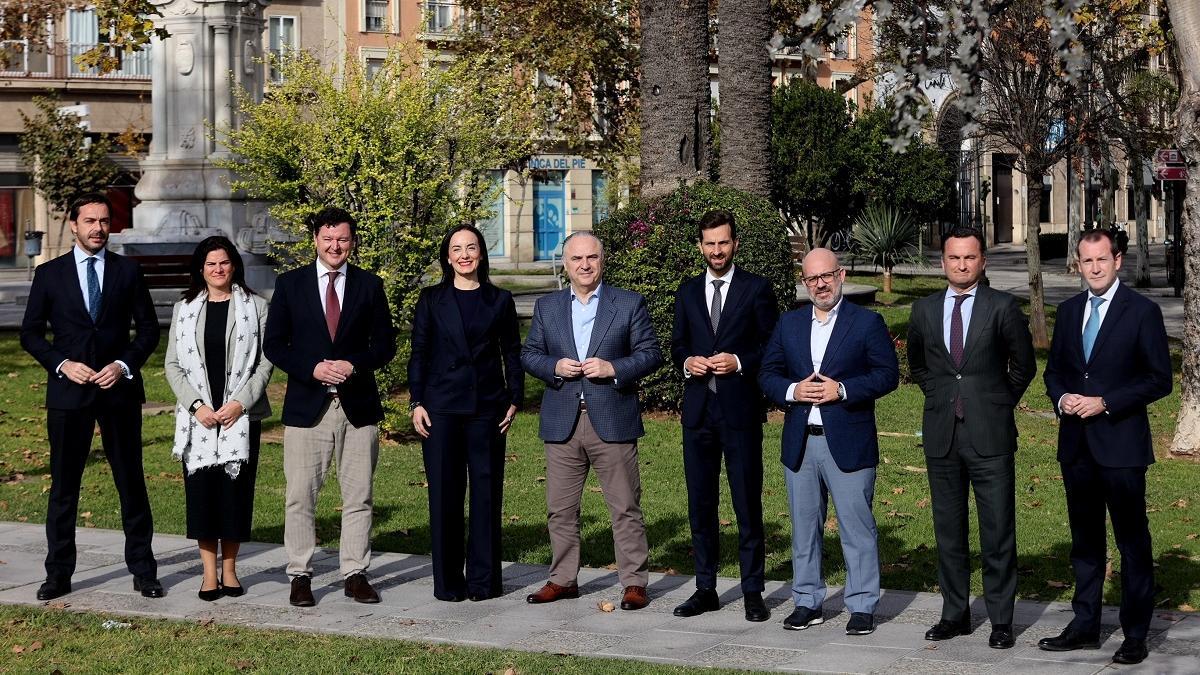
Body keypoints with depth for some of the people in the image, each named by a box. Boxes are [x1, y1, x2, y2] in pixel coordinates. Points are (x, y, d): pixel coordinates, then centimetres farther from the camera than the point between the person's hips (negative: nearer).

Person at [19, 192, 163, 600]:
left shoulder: (128, 271, 5)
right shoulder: (49, 274, 5)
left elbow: (148, 328, 7)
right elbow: (30, 333, 6)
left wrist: (124, 364, -8)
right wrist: (62, 364, -9)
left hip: (119, 388, 0)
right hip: (68, 391, 0)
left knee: (131, 481, 5)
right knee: (63, 485, 4)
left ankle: (142, 570, 14)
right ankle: (58, 574, 13)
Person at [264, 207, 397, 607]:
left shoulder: (369, 285, 7)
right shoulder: (290, 284, 4)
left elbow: (384, 344, 6)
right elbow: (274, 345, 3)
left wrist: (354, 365, -12)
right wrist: (312, 368, -12)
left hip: (358, 404, 1)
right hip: (306, 405, -1)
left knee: (358, 495, 5)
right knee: (300, 496, 0)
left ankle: (355, 574, 13)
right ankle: (300, 575, 9)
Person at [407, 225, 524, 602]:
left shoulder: (500, 301, 9)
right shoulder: (432, 300, 7)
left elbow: (512, 354, 11)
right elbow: (418, 353, 6)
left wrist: (514, 399, 2)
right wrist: (417, 403, -2)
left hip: (487, 407, 1)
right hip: (442, 407, -1)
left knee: (487, 491, 2)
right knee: (444, 493, 1)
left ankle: (483, 578, 11)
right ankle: (447, 581, 9)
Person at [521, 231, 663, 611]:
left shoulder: (629, 304, 3)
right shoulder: (547, 307, 11)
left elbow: (651, 354, 0)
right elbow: (529, 355, 11)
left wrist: (613, 368, -14)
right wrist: (554, 367, -8)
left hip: (612, 422, -3)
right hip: (562, 424, 3)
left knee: (625, 507, 0)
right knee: (560, 508, 8)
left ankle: (634, 582, 7)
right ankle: (563, 579, 20)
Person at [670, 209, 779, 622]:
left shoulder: (756, 289, 1)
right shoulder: (688, 292, 13)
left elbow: (773, 346, 0)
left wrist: (740, 362, -16)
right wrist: (687, 363, -4)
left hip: (741, 410, -4)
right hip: (698, 410, 4)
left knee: (747, 503, 0)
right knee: (700, 503, 8)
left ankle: (753, 592, 7)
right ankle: (706, 589, 17)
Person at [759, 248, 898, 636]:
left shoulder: (867, 323, 0)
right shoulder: (788, 324, 12)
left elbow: (888, 374, -5)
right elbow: (768, 374, 11)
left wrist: (842, 389, -16)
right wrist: (792, 391, -9)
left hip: (848, 444, -4)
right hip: (799, 444, 4)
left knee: (857, 527, -1)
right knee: (804, 527, 10)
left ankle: (862, 607, 7)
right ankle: (808, 602, 20)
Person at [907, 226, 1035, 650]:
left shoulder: (1003, 308, -2)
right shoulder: (925, 310, 8)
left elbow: (1023, 366, 8)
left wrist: (999, 405, 7)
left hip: (990, 436, -3)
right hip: (941, 436, 3)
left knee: (998, 532, -1)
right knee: (948, 530, 10)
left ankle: (1001, 620, 7)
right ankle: (955, 614, 20)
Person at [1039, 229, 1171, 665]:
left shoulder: (1142, 311, -6)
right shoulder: (1069, 311, 11)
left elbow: (1159, 379, -8)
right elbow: (1054, 369, 18)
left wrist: (1105, 403, -16)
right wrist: (1062, 398, -4)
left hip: (1121, 444, -5)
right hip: (1077, 445, 6)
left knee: (1132, 541, 1)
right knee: (1085, 540, 13)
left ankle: (1136, 635, 9)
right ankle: (1085, 627, 21)